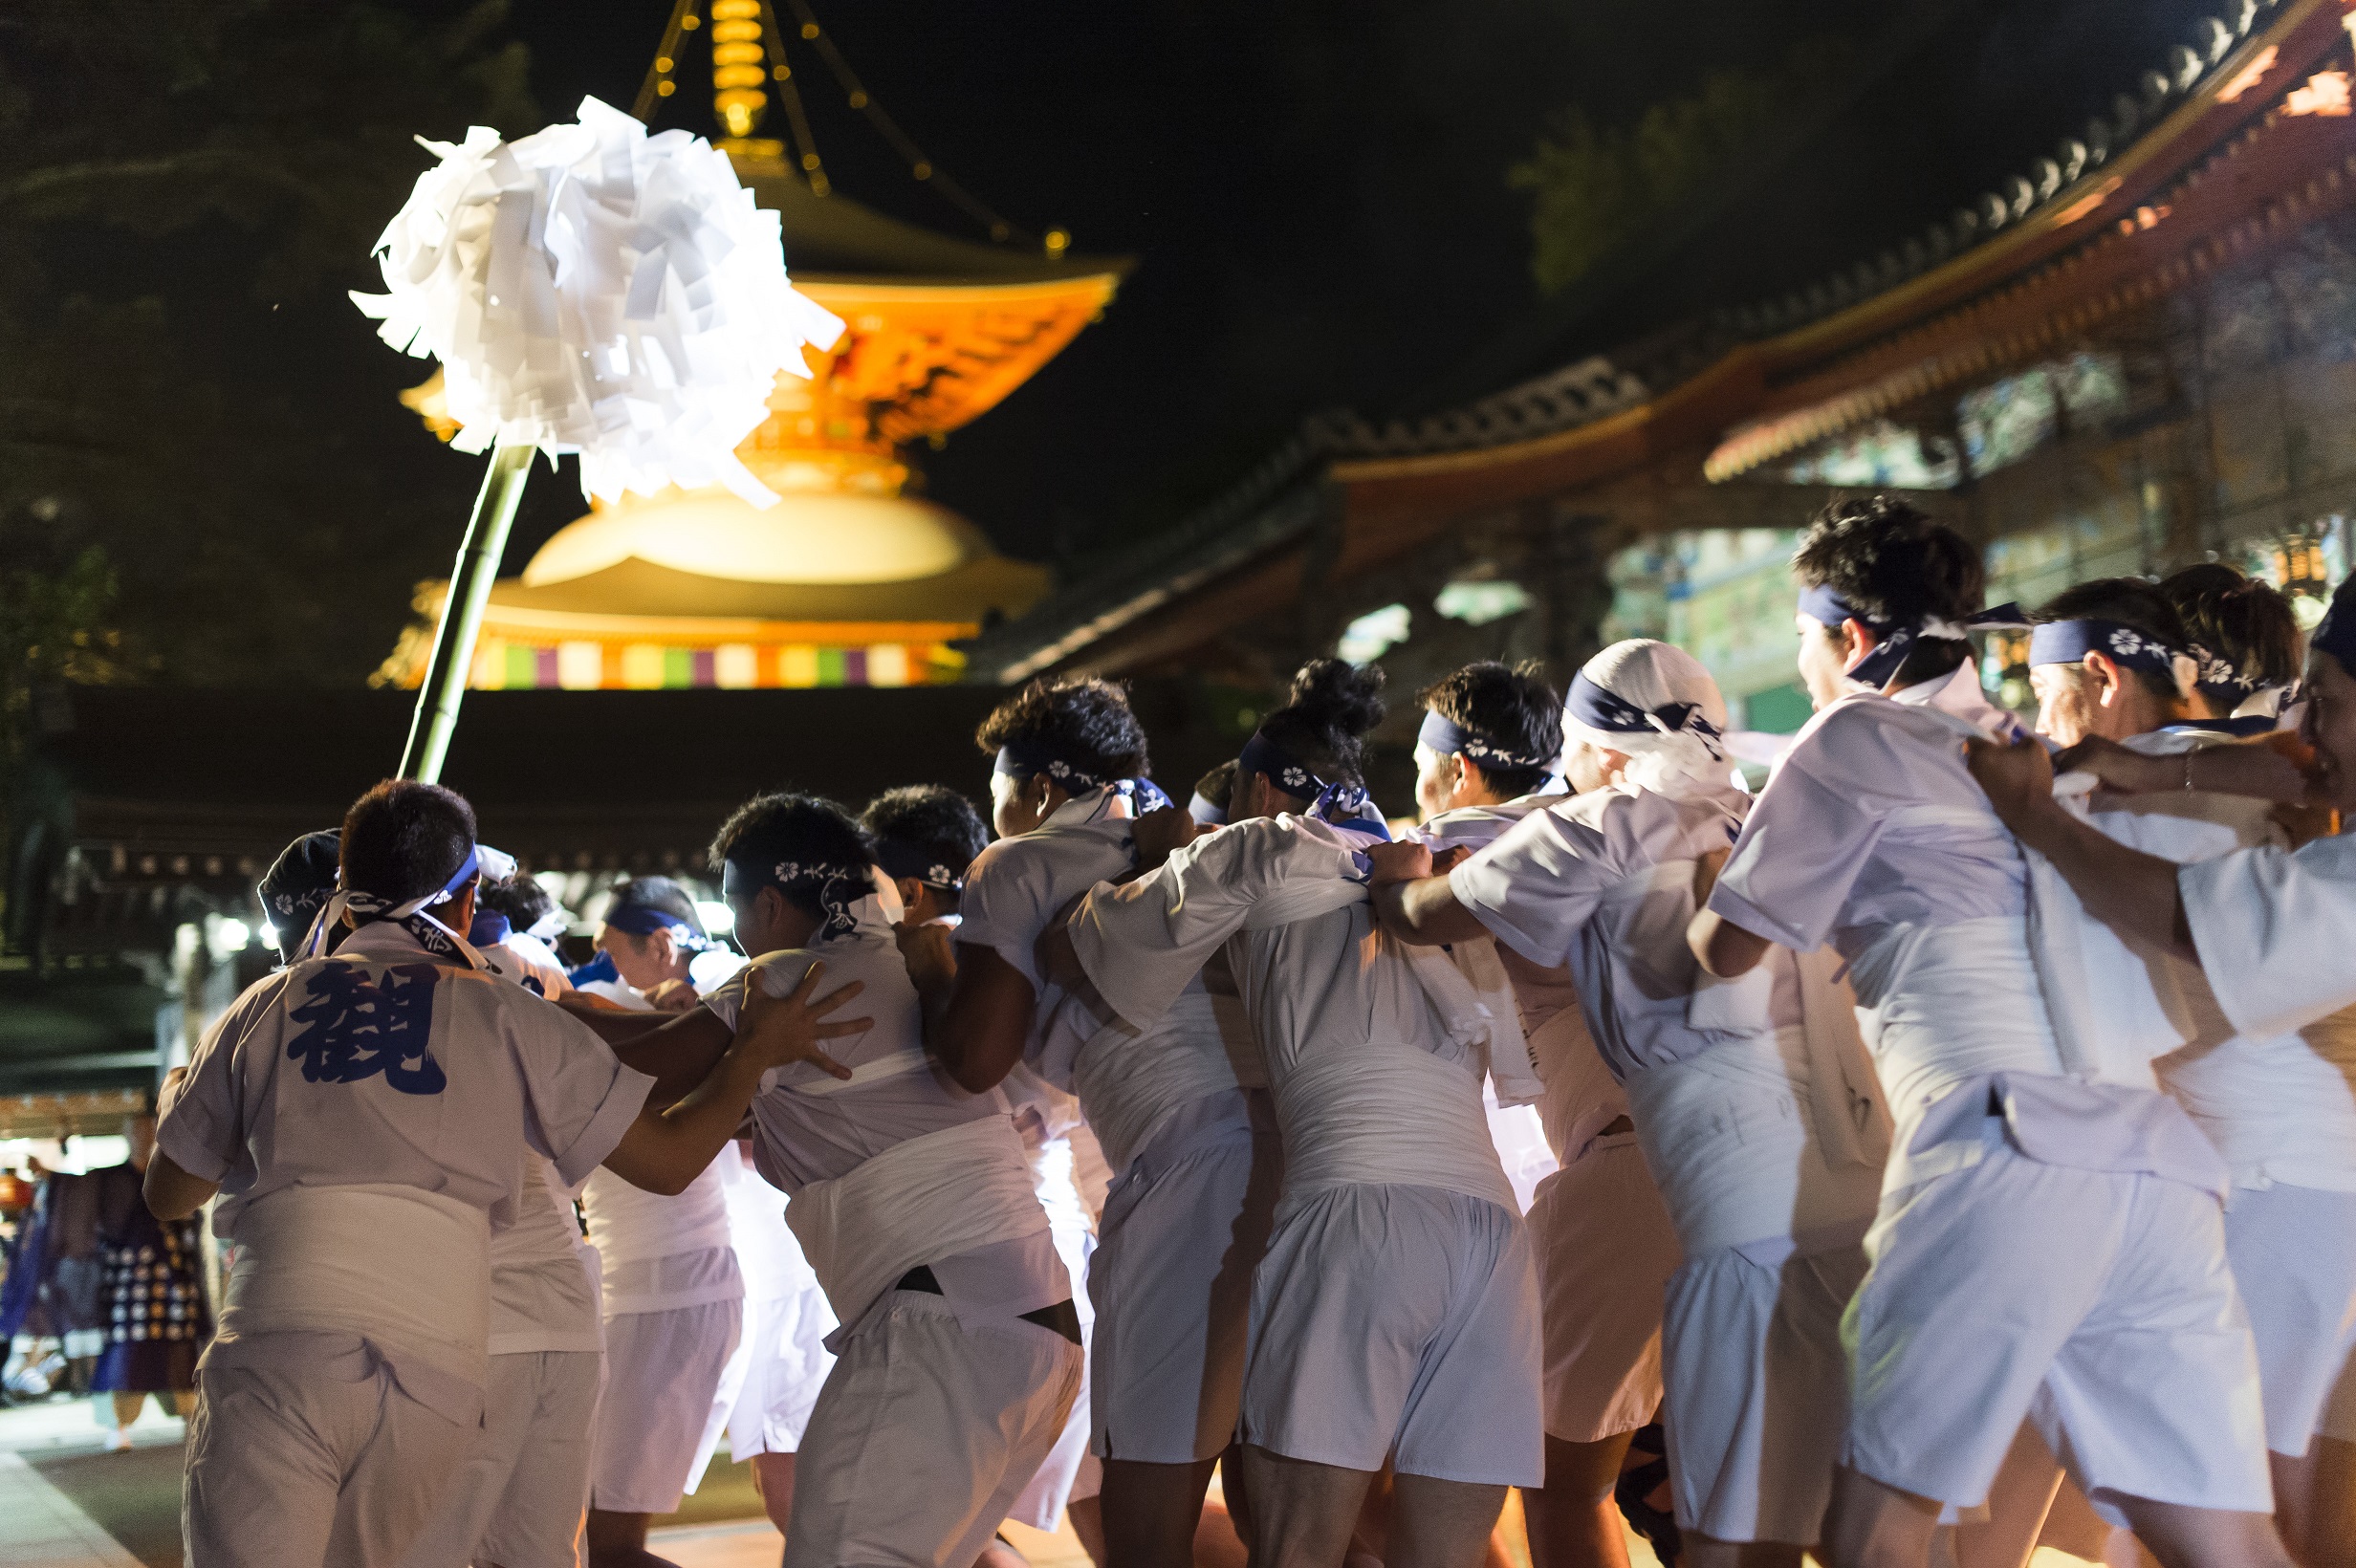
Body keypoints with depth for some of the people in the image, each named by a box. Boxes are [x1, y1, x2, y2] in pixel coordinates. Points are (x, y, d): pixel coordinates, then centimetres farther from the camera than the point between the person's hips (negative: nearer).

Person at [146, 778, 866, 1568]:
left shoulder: (264, 1007, 18)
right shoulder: (508, 1014, 15)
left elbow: (168, 1192, 29)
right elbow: (667, 1157, 15)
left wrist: (176, 1100, 50)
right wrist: (755, 1052, 29)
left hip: (281, 1346, -1)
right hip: (437, 1377, 2)